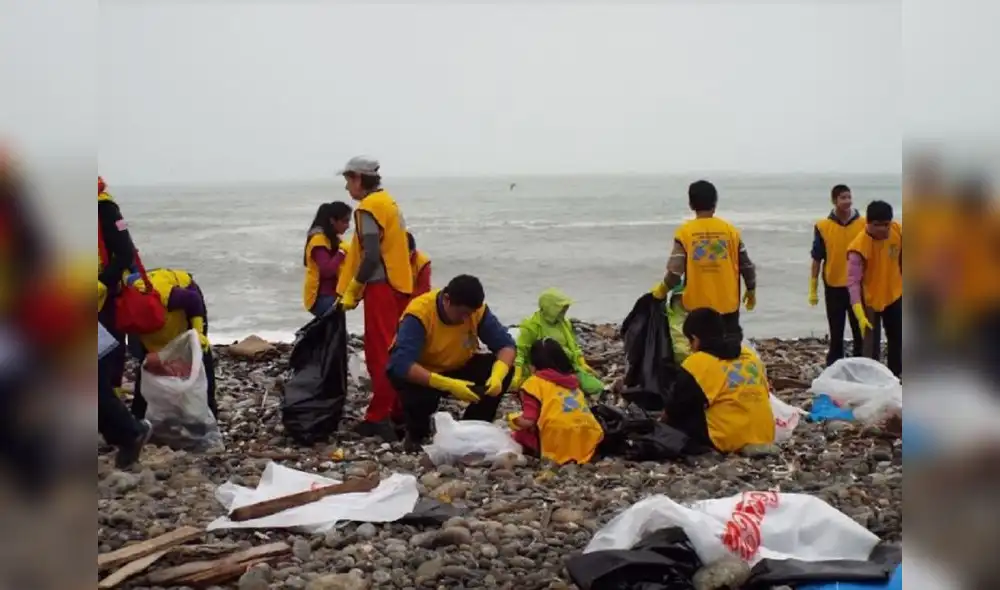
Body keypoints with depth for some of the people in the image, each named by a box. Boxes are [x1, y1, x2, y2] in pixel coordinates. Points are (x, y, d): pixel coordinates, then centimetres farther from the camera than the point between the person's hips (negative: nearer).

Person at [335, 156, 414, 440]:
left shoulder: (368, 208, -13)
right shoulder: (388, 202, 15)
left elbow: (371, 255, -21)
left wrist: (352, 290, -13)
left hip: (381, 287, -9)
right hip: (398, 284, 9)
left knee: (379, 353, -7)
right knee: (394, 351, 14)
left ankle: (379, 418, -5)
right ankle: (399, 411, 19)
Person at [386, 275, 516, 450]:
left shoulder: (478, 310, -19)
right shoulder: (419, 313, -32)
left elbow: (506, 344, -15)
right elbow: (401, 364, -40)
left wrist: (498, 374, -38)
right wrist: (448, 385, -49)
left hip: (457, 369, 4)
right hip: (422, 373, -4)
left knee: (503, 372, -19)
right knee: (421, 393, -37)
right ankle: (416, 434, -2)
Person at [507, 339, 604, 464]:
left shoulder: (535, 382, 3)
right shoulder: (572, 380, 20)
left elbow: (528, 421, -5)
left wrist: (512, 418, 16)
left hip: (558, 445, -5)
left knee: (521, 434, 16)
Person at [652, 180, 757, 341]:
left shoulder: (684, 232, -9)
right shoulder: (730, 230, -3)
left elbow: (675, 272, -15)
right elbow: (746, 266, 1)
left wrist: (661, 290, 3)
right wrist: (751, 290, 18)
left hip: (697, 305, -1)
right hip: (727, 303, 1)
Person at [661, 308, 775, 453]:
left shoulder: (696, 364, -8)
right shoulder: (751, 355, 11)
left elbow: (678, 406, -1)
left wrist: (665, 418, 21)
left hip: (728, 439, -7)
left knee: (675, 419, 6)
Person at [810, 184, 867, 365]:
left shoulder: (864, 224, -2)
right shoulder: (822, 226, -4)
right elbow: (817, 259, 1)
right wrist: (813, 289, 1)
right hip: (833, 287, 0)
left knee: (860, 331, 6)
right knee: (836, 333, 8)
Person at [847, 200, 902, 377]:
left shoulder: (898, 231, -15)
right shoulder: (859, 247, -31)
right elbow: (853, 282, -34)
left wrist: (903, 282, 13)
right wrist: (860, 315, -42)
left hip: (894, 295, 6)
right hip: (870, 300, -6)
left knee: (897, 339, 19)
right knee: (872, 345, -3)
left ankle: (894, 376, 36)